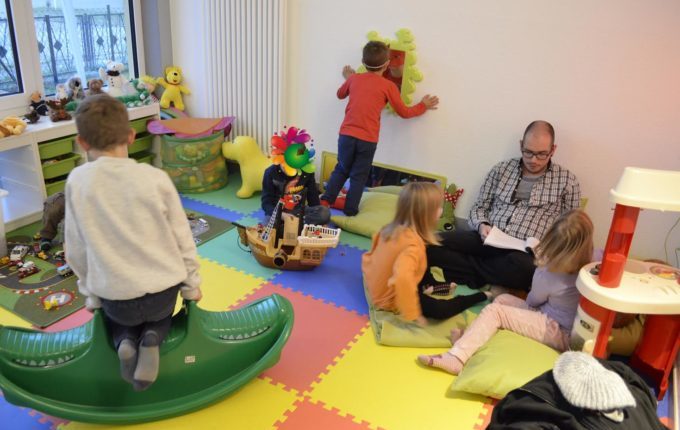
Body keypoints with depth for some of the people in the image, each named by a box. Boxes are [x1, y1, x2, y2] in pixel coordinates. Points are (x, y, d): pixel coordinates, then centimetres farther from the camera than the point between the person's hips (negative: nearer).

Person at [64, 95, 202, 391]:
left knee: (113, 318, 35)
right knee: (162, 315, 34)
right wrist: (191, 286, 10)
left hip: (114, 296, 0)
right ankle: (152, 338, 1)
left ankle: (125, 342, 2)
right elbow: (182, 239, -5)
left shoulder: (77, 181, -10)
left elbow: (76, 249, -1)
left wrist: (90, 294, 14)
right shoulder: (155, 178, -12)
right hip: (162, 290, 0)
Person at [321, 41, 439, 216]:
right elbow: (404, 113, 7)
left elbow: (340, 95, 29)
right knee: (359, 176, 12)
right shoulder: (388, 86, -2)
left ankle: (325, 200, 13)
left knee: (341, 170, 21)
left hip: (347, 134, 3)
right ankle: (350, 210, 15)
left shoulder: (354, 79, 8)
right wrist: (423, 106, 22)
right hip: (368, 139, -3)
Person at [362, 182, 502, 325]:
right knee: (440, 309, -12)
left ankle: (431, 286, 28)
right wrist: (413, 315, -37)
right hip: (390, 298, -9)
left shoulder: (393, 227, -7)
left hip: (376, 284, 9)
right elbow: (402, 278, -49)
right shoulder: (413, 244, -33)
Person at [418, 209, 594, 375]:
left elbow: (532, 301, -1)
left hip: (559, 334, -8)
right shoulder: (585, 267, -4)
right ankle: (470, 338, -4)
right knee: (503, 300, 8)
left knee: (493, 311, -13)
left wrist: (541, 265, 6)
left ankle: (456, 357, -21)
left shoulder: (549, 276, -20)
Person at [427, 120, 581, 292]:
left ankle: (477, 275, -12)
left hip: (527, 251, -1)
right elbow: (479, 207, 17)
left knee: (524, 267, -41)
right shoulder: (501, 169, 13)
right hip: (490, 241, 2)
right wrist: (482, 225, -7)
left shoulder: (567, 181, 8)